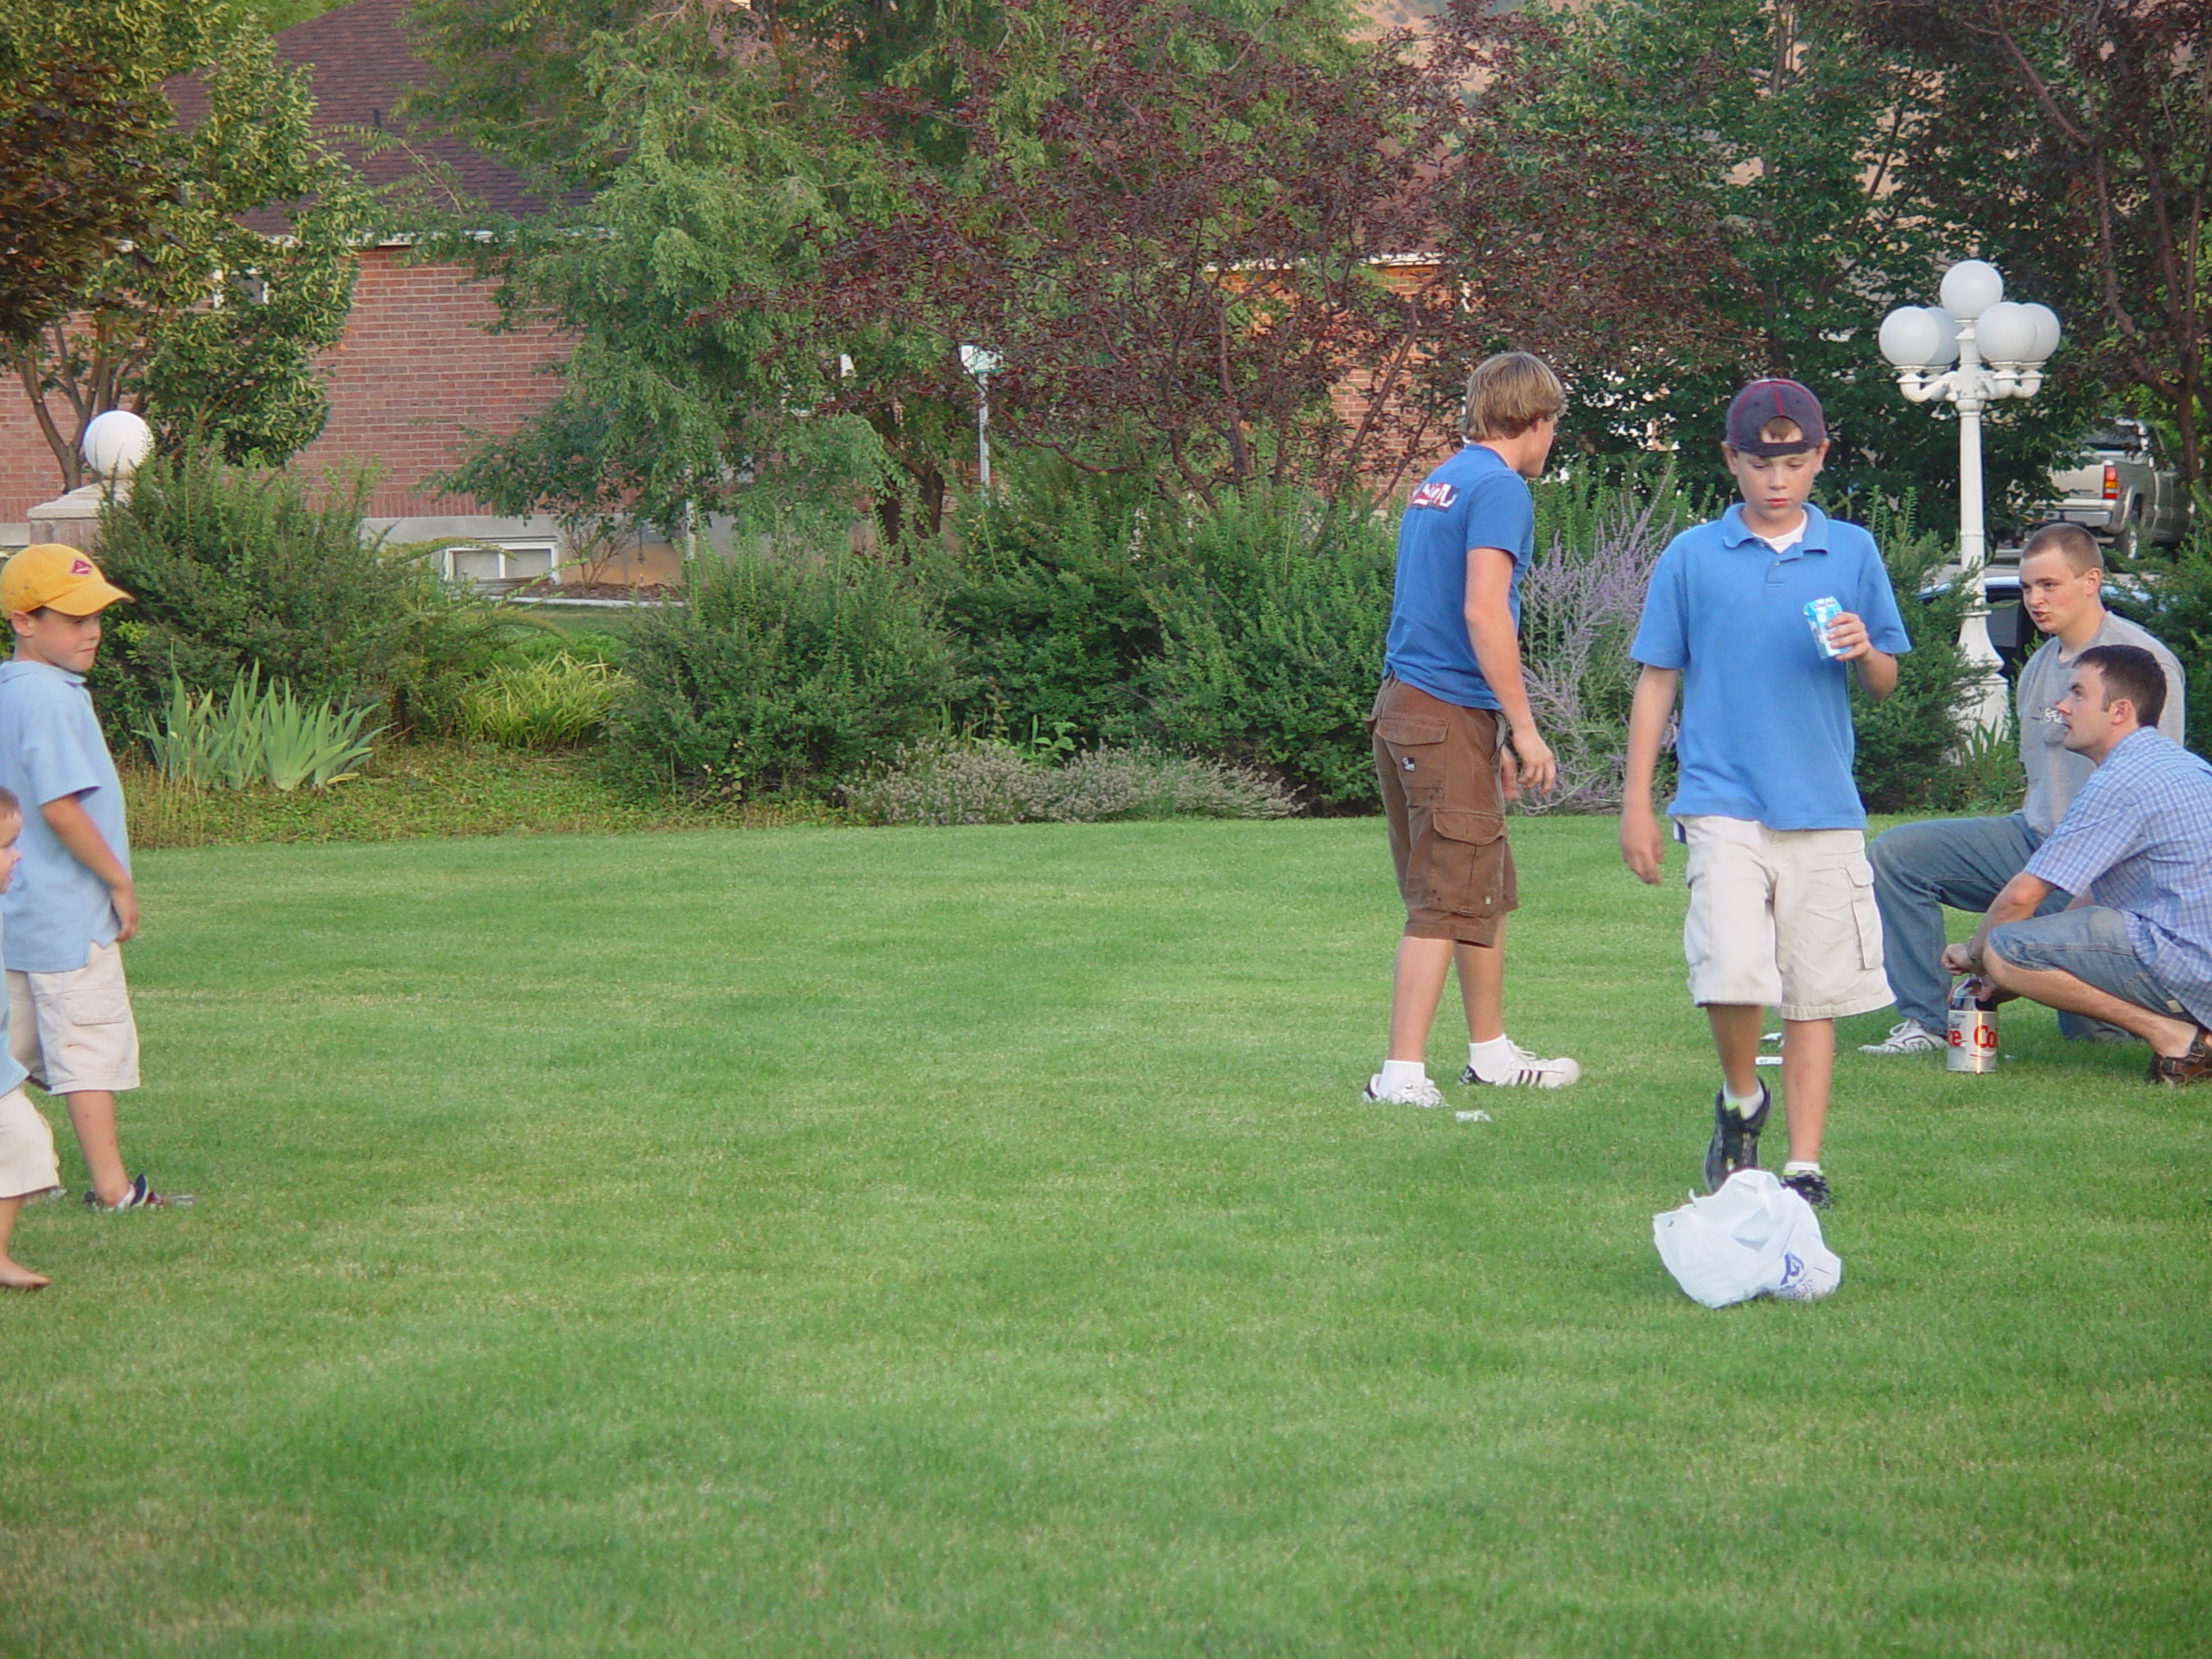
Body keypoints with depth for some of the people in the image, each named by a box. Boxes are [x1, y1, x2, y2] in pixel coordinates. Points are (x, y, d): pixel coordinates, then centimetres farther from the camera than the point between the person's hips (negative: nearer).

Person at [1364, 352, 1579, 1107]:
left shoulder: (1436, 484, 19)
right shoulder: (1500, 488, -10)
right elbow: (1483, 611, -20)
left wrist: (1496, 735, 25)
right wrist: (1524, 728, -16)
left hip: (1403, 705, 9)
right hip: (1451, 716, -9)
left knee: (1487, 890, 19)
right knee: (1447, 901, -7)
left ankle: (1491, 1052, 29)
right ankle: (1402, 1073, -10)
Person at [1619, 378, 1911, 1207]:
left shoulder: (1852, 553, 9)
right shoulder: (1691, 557, 6)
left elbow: (1885, 684, 14)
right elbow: (1656, 680, 9)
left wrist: (1862, 652, -10)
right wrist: (1637, 803, 6)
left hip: (1824, 808, 2)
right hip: (1723, 803, -2)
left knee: (1815, 995, 2)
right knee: (1733, 975, -17)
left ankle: (1805, 1163, 11)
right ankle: (1741, 1099, 12)